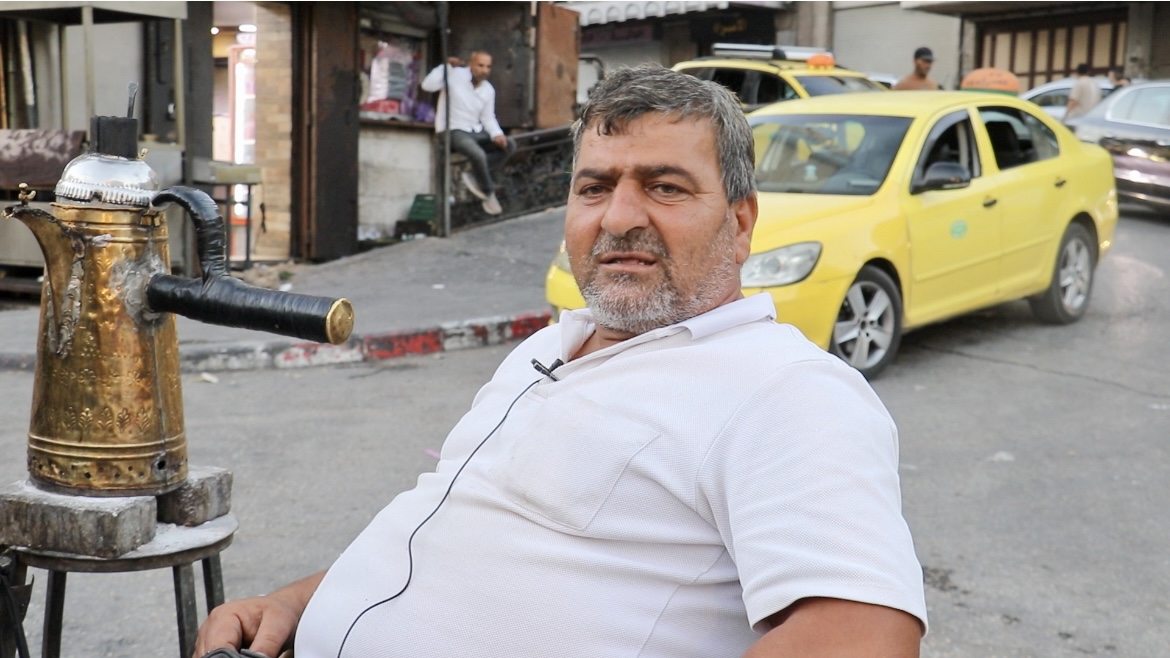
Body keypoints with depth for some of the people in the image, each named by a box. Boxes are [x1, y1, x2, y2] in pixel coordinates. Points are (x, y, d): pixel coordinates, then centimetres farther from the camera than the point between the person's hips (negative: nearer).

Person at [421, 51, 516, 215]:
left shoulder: (488, 90, 8)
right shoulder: (455, 75, -10)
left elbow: (488, 118, 9)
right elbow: (427, 85, -22)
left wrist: (497, 134, -11)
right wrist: (446, 66, -19)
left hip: (476, 131, 7)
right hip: (453, 131, -7)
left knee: (509, 144, -10)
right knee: (478, 154, -33)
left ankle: (473, 175, -11)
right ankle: (489, 194, -9)